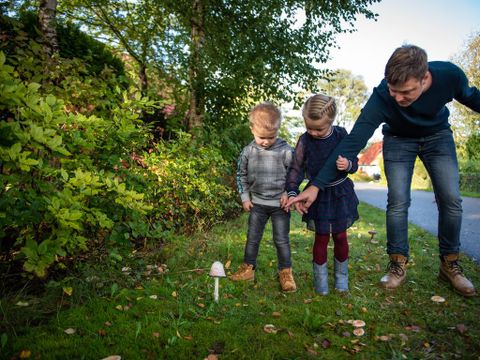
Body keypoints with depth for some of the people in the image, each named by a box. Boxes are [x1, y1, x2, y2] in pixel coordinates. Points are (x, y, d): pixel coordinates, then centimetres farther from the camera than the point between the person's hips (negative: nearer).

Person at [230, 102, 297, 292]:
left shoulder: (285, 150, -13)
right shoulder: (248, 151, -5)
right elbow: (241, 175, 7)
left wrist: (289, 193, -11)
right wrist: (245, 197, 4)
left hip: (280, 203, -3)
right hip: (257, 203, 3)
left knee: (282, 239, 6)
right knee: (252, 237, 12)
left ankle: (285, 272, 20)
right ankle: (248, 268, 27)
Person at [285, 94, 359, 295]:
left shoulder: (341, 135, -9)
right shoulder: (305, 140, -10)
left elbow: (354, 162, 0)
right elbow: (296, 168, -4)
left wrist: (348, 165, -23)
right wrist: (292, 192, -15)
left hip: (340, 193, 1)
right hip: (317, 194, 0)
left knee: (340, 236, 9)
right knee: (321, 237, 6)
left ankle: (341, 276, 29)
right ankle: (320, 278, 22)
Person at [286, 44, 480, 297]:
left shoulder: (450, 75, -31)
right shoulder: (381, 98, -37)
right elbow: (352, 143, -39)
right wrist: (316, 186, -43)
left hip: (437, 136, 2)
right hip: (399, 139, -2)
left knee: (451, 200, -6)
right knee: (397, 202, -12)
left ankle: (450, 264, 12)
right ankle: (398, 264, 4)